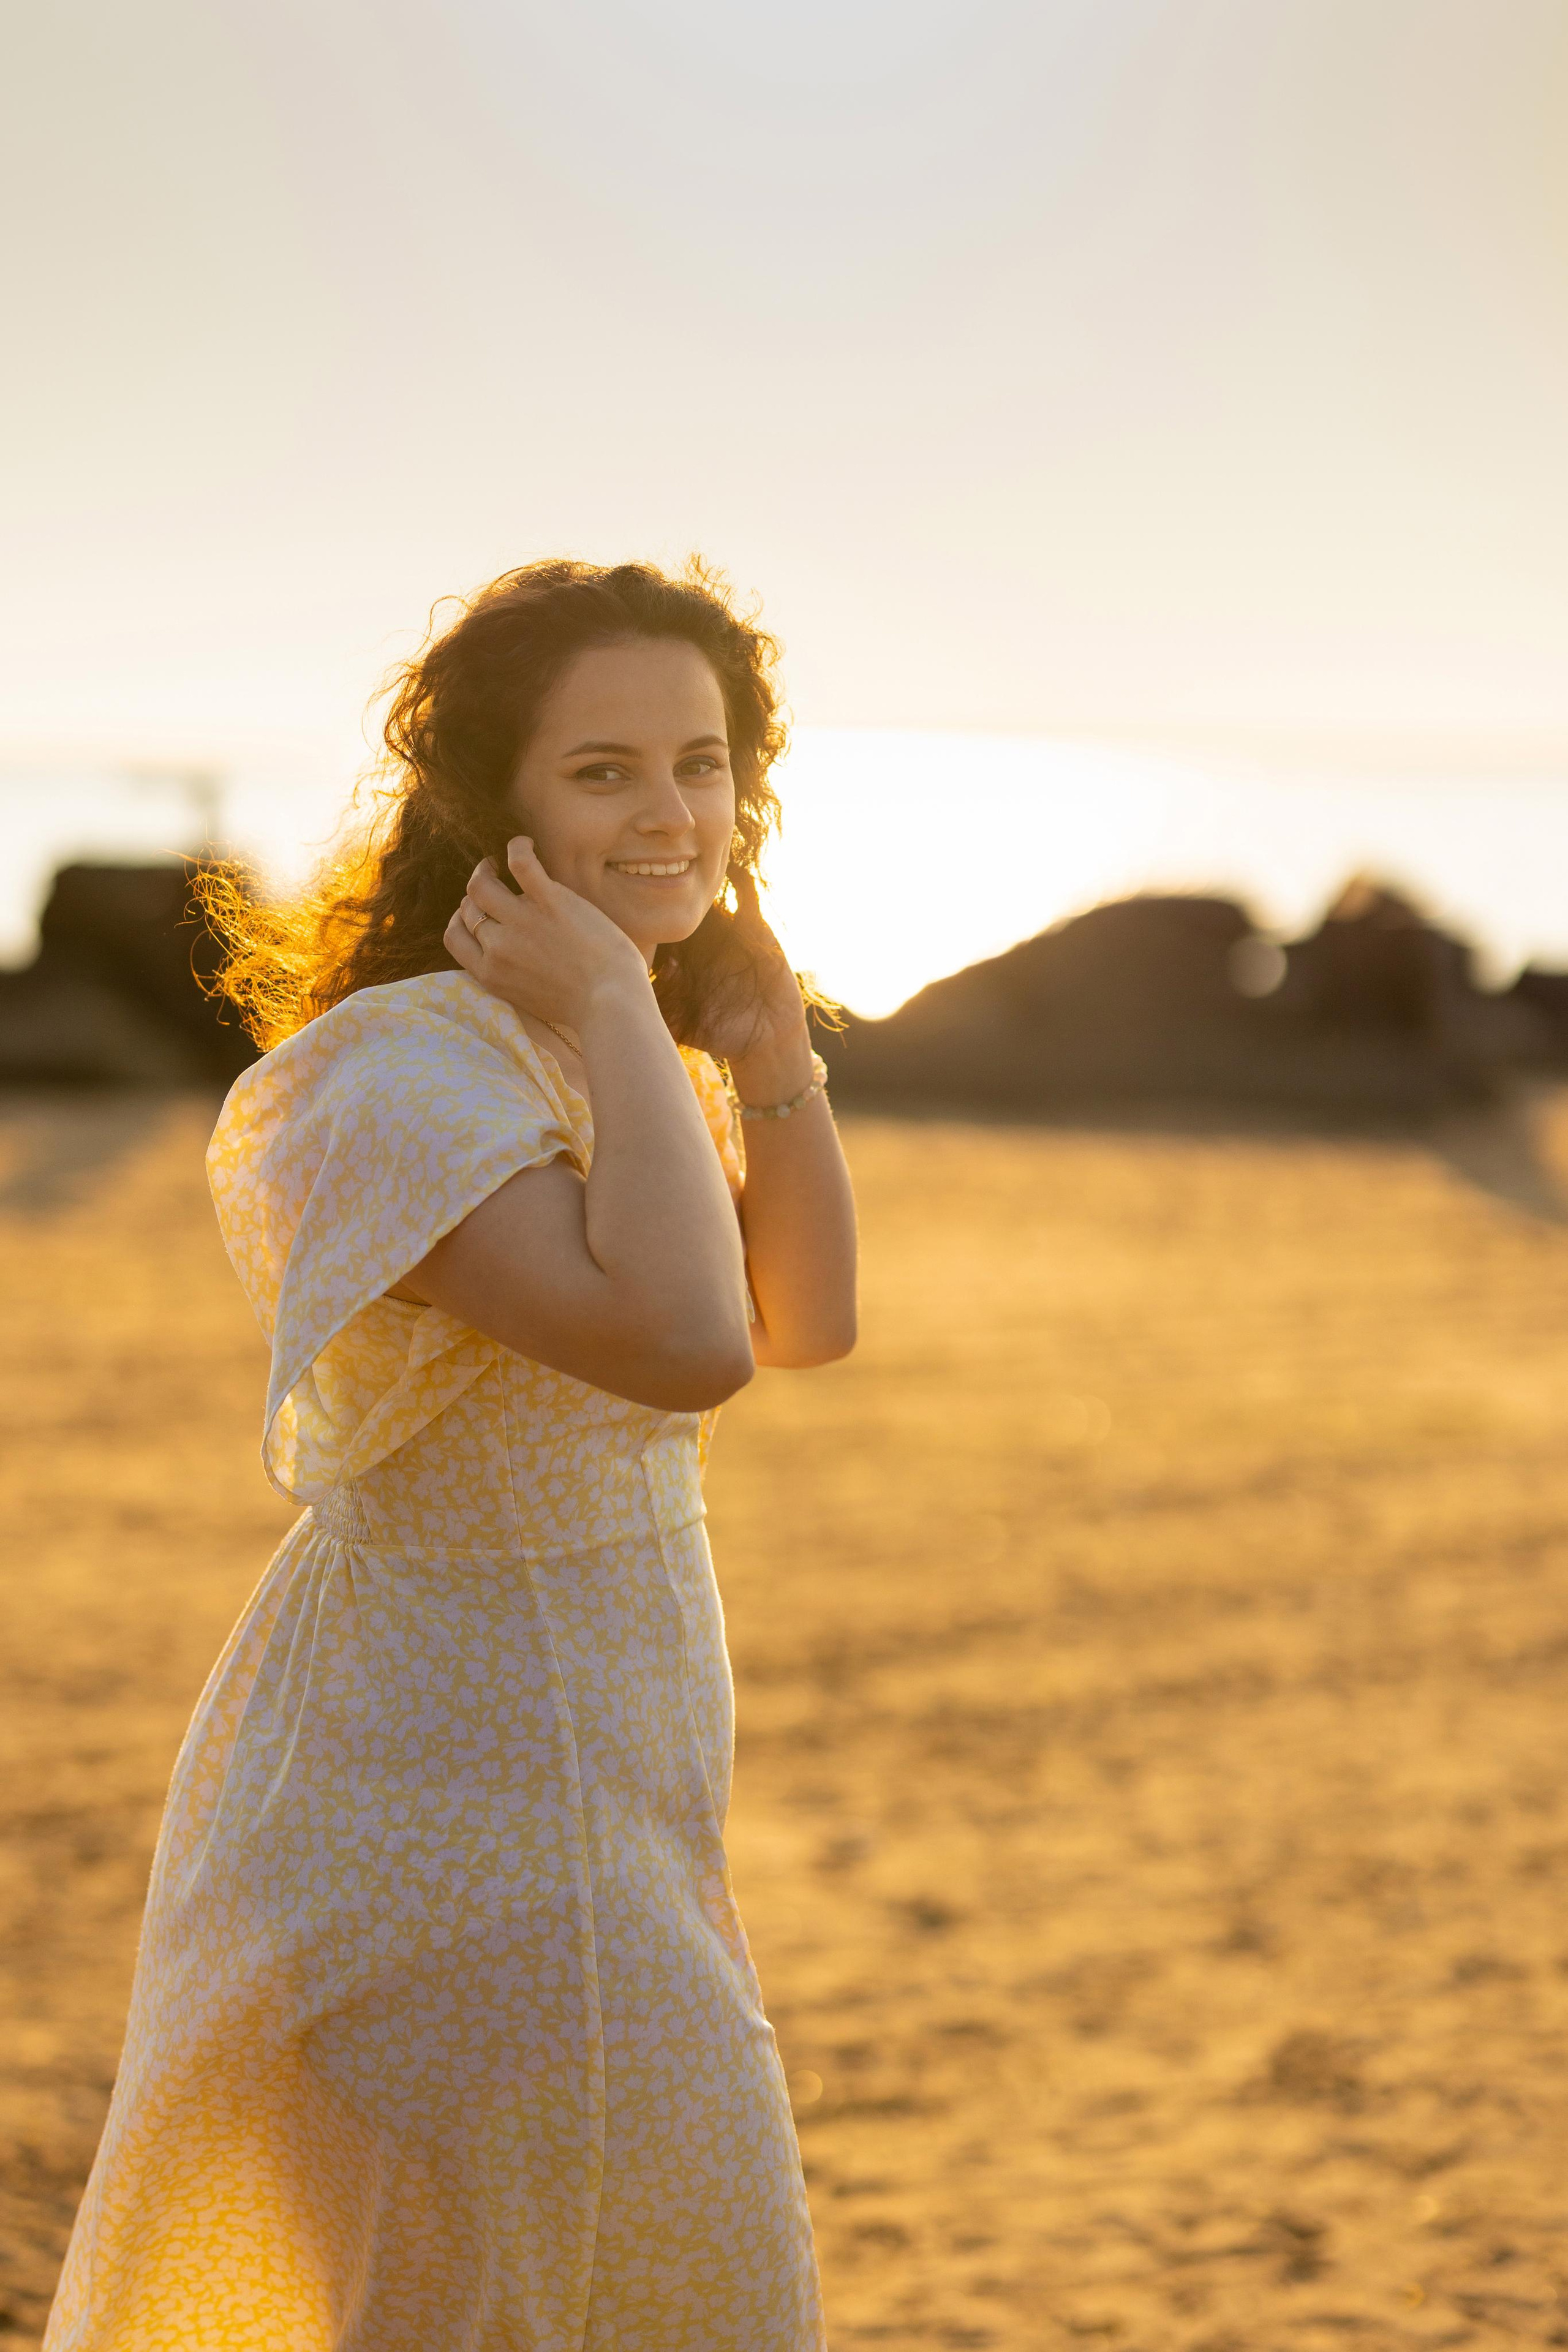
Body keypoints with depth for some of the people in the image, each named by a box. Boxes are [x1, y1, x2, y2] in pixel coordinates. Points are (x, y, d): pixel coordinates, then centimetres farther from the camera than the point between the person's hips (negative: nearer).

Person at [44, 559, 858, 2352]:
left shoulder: (569, 1054, 9)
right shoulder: (411, 1075, -23)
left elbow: (806, 1323, 11)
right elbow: (680, 1346, -36)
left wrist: (773, 1050, -2)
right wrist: (621, 1021, -26)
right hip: (459, 1819, -10)